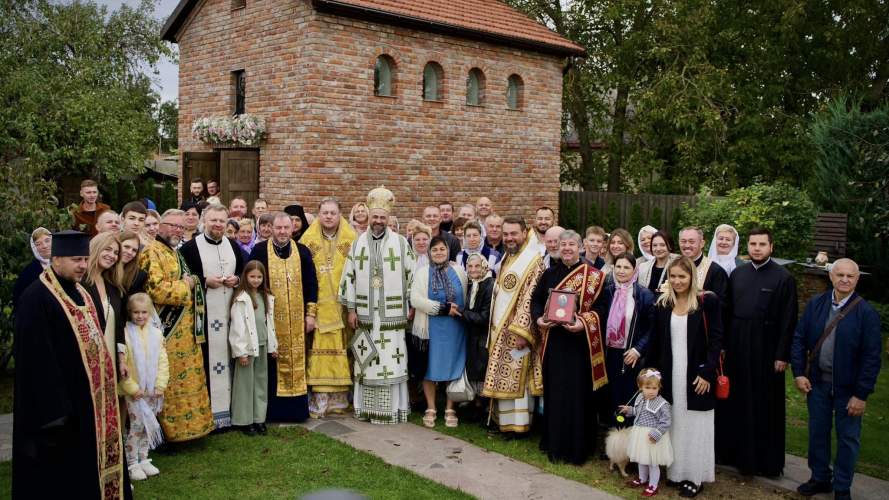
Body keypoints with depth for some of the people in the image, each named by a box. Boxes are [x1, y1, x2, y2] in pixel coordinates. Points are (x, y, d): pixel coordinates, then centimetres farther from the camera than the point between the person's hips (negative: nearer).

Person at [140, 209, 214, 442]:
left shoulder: (174, 253, 18)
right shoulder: (152, 253, -12)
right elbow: (156, 289, -24)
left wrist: (190, 282, 12)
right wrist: (185, 286, -11)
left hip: (184, 333, 10)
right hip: (167, 334, -10)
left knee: (187, 380, 14)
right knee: (168, 385, -4)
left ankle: (185, 427, 24)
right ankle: (165, 432, 5)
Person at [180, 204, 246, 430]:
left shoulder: (233, 246, 13)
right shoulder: (190, 247, -2)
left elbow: (243, 273, 20)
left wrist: (237, 280, -1)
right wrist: (205, 282, -15)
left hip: (229, 313, 5)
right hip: (204, 314, -4)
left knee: (228, 358, 6)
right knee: (206, 361, -5)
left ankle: (229, 408, 15)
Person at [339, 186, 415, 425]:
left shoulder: (401, 243, 1)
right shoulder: (358, 243, 7)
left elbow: (411, 275, 4)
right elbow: (348, 276, 8)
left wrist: (411, 307, 2)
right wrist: (351, 309, 4)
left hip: (392, 314, -2)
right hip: (365, 314, 2)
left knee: (392, 359, -2)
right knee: (366, 361, 5)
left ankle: (392, 409, 7)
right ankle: (367, 408, 16)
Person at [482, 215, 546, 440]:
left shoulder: (533, 261, -14)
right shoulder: (507, 258, 13)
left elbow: (531, 299, -19)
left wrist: (522, 331, -23)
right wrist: (495, 327, 16)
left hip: (517, 330, -8)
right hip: (501, 329, 8)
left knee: (516, 377, -1)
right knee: (503, 378, 13)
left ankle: (519, 426, 9)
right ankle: (504, 422, 23)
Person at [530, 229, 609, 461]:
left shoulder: (593, 276, -1)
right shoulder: (550, 274, 11)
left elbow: (601, 305, -7)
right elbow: (536, 300, 11)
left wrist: (584, 323, -22)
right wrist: (538, 318, -8)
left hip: (579, 341, -3)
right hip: (553, 341, 4)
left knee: (577, 392, -1)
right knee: (554, 391, 8)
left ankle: (576, 446, 11)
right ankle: (554, 444, 20)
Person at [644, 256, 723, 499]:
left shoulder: (708, 301, -7)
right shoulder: (662, 303, 5)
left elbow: (715, 339, -7)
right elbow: (655, 339, 10)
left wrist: (707, 372, -13)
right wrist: (648, 368, 8)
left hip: (696, 375, -4)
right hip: (670, 374, 4)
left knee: (696, 425, 4)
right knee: (674, 423, 10)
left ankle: (695, 477, 15)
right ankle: (676, 472, 21)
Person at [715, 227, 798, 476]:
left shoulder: (784, 278, -7)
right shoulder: (737, 274, 8)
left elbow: (789, 319, -9)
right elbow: (728, 310, 9)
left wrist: (783, 355, -12)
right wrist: (723, 344, 4)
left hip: (765, 347, -5)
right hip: (736, 346, 5)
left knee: (765, 404, 4)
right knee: (736, 399, 12)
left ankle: (766, 460, 17)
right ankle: (736, 451, 27)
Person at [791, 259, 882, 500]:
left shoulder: (866, 313, -12)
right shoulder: (815, 304, -2)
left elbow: (871, 357, -11)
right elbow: (799, 339, 4)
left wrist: (861, 394, -13)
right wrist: (799, 373, -3)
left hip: (848, 388, -3)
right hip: (817, 382, 3)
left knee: (848, 439, 11)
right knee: (818, 432, 16)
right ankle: (820, 478, 35)